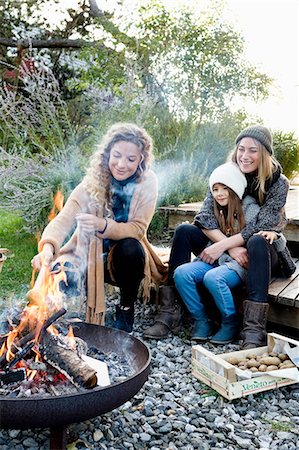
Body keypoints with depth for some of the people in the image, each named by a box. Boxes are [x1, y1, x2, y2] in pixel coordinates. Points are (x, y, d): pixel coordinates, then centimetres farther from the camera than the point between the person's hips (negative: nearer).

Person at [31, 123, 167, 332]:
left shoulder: (147, 182, -16)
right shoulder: (93, 182, -17)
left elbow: (138, 228, -20)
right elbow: (64, 219, -27)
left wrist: (103, 225, -39)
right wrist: (48, 246, -48)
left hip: (127, 258, 1)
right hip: (89, 255, 0)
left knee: (131, 247, -33)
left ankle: (126, 308, -7)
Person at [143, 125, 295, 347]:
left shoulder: (278, 182, -12)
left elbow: (260, 227, -21)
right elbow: (205, 218, -14)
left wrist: (222, 245, -29)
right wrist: (232, 248, -27)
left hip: (262, 252, -3)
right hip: (227, 247, 4)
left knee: (257, 241, -38)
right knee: (184, 231, -18)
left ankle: (254, 329, -42)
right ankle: (170, 312, -23)